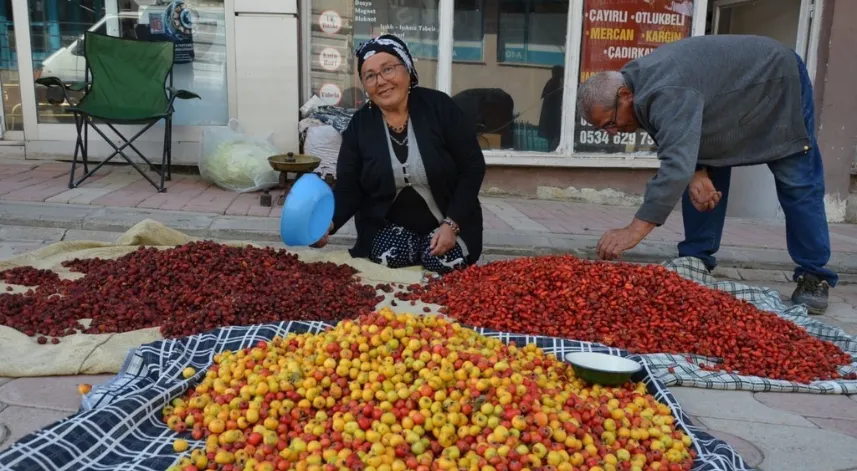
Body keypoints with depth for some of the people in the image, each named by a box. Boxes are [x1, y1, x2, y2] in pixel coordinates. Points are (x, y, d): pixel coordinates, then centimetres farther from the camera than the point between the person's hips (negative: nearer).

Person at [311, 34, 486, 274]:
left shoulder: (439, 107, -10)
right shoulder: (359, 125, -4)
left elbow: (473, 167, -9)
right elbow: (348, 188, -6)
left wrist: (451, 224, -18)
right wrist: (328, 222, -28)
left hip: (448, 221, -1)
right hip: (387, 225, 1)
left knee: (443, 262, -25)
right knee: (388, 261, -26)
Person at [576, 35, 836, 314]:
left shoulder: (667, 94, -42)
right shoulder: (637, 82, -11)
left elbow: (677, 165, -53)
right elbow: (681, 143, -2)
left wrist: (634, 231, -57)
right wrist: (697, 172, -22)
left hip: (778, 81, -8)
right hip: (732, 101, 9)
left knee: (797, 185, -7)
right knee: (706, 182, 2)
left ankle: (814, 277, 2)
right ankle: (695, 261, 8)